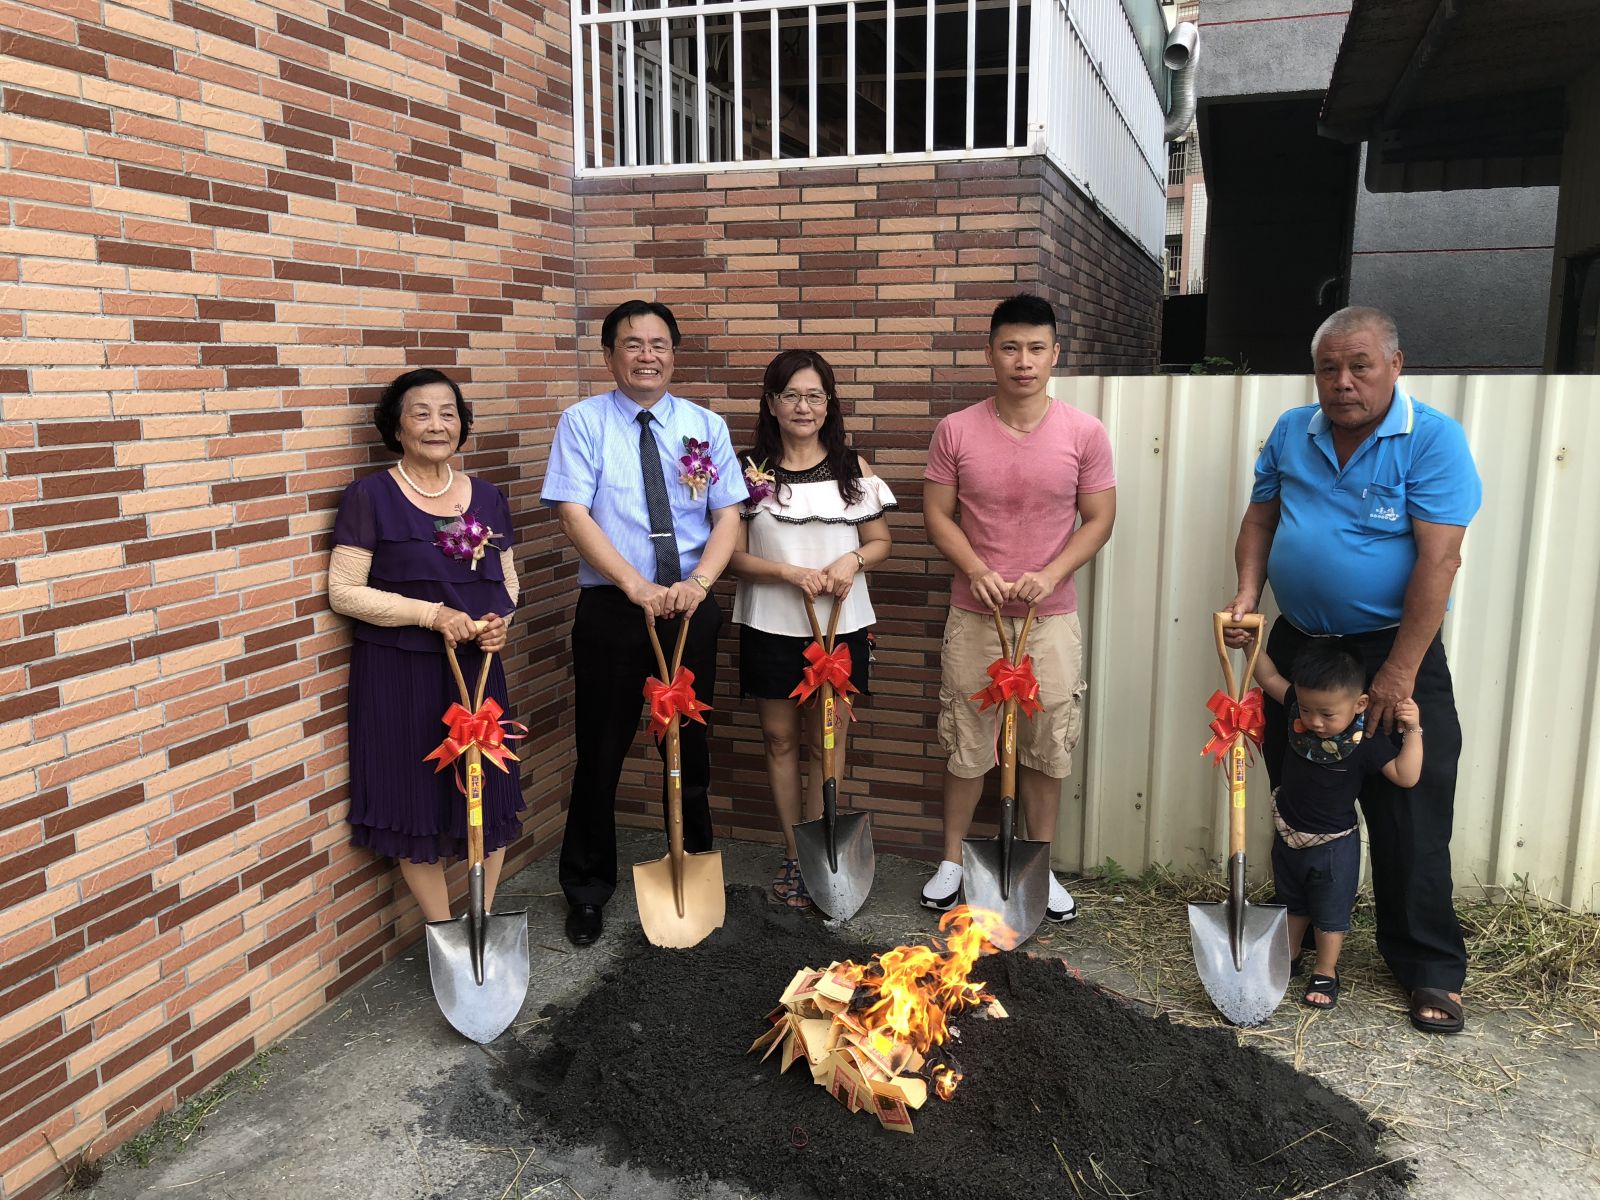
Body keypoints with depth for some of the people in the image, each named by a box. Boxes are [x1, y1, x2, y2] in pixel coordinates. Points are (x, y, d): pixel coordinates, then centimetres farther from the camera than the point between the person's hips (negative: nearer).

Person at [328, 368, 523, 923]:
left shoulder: (486, 496, 7)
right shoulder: (371, 496, -7)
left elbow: (508, 579, 16)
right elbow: (344, 591, -10)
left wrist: (501, 620, -6)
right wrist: (432, 614, -18)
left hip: (478, 668, 4)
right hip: (401, 673, -4)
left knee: (489, 795, 9)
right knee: (418, 799, 6)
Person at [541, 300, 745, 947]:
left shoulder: (706, 425, 7)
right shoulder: (584, 422, -2)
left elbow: (728, 516, 1)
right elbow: (574, 514, -11)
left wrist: (698, 582, -17)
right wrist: (638, 586, -21)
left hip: (691, 607, 3)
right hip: (611, 608, -2)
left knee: (690, 747, 14)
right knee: (601, 753, 7)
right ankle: (587, 891, 25)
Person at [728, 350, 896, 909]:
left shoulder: (852, 467, 2)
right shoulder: (750, 469, -1)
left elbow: (880, 541, 7)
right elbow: (735, 554, -2)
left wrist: (852, 560, -15)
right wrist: (789, 573, -17)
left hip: (840, 624, 0)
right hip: (770, 625, 0)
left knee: (828, 739, 5)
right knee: (780, 738, 8)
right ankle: (794, 853, 23)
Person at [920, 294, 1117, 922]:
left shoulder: (1085, 433, -4)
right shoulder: (956, 431, -4)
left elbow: (1099, 518, 0)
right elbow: (937, 512, 0)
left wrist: (1050, 574, -15)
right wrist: (977, 571, -15)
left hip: (1051, 617, 0)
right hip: (974, 616, 0)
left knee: (1047, 747, 10)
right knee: (965, 743, 9)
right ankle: (952, 859, 27)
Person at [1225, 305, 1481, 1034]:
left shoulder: (1432, 440, -13)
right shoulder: (1292, 433, 3)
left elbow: (1438, 559, -19)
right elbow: (1260, 517, 12)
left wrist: (1399, 672, -21)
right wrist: (1247, 595, -6)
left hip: (1391, 651, -5)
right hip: (1296, 645, 5)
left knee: (1409, 817, 1)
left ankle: (1429, 969, 17)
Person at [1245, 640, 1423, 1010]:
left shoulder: (1366, 743, -24)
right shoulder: (1297, 711, -13)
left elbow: (1406, 776, -28)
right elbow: (1270, 678, -2)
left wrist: (1412, 731, -36)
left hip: (1333, 845, -5)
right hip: (1289, 837, 5)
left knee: (1330, 913, 13)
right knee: (1291, 905, 24)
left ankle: (1326, 973, 30)